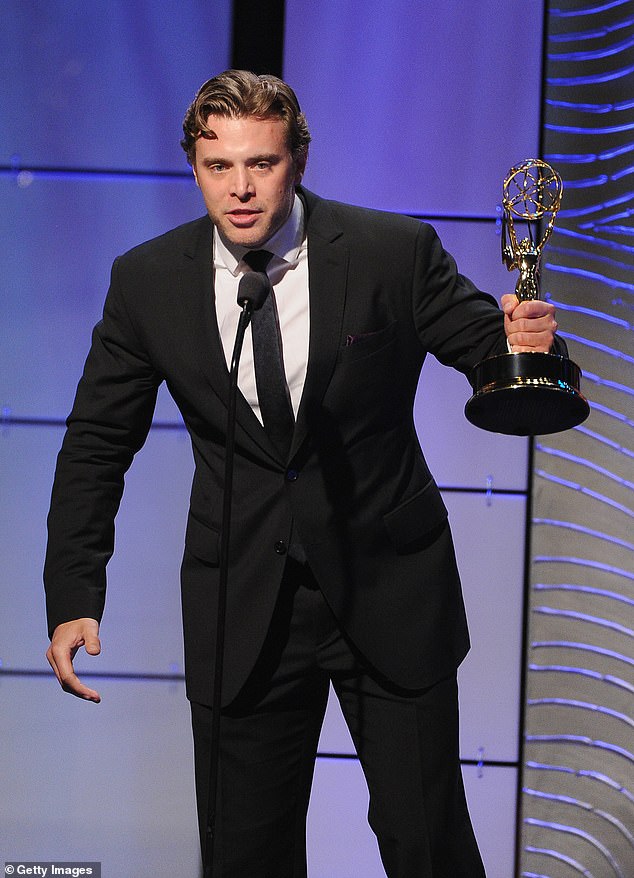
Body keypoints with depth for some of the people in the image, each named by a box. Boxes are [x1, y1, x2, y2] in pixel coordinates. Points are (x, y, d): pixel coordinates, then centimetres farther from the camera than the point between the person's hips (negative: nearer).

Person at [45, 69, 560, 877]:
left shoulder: (394, 252, -10)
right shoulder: (148, 280, -4)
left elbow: (495, 352, -2)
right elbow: (97, 444, 3)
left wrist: (526, 344, -28)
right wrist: (73, 599, -5)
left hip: (390, 590, -1)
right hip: (242, 605, 2)